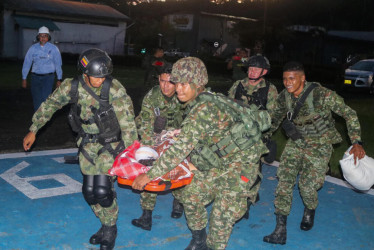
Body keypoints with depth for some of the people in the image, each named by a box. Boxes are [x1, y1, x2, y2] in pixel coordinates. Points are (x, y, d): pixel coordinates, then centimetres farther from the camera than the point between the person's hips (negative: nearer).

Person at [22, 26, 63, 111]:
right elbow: (27, 63, 8)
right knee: (36, 100, 8)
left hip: (48, 77, -2)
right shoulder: (33, 48, 3)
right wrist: (24, 78, 8)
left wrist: (59, 79, 3)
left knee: (46, 99, -15)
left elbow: (58, 64, 3)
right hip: (35, 77, 3)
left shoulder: (53, 49, -2)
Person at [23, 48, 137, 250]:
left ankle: (110, 230, 13)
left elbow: (127, 124, -21)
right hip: (87, 144, 4)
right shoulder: (71, 87, -12)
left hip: (110, 144, -4)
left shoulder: (115, 89, -24)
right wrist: (33, 130, 9)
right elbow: (49, 105, 5)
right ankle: (106, 226, 30)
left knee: (102, 189, -14)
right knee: (89, 190, 6)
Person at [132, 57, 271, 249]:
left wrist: (150, 175, -28)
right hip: (219, 163, 10)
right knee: (191, 195, 13)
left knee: (222, 217, -6)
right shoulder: (196, 104, 1)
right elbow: (189, 140, 15)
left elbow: (181, 148, -33)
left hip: (239, 163, -9)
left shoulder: (204, 109, -29)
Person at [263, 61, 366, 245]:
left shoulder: (321, 95, -23)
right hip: (295, 143, 4)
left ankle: (310, 211, 31)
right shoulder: (284, 96, -7)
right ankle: (280, 230, -2)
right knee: (284, 179, -8)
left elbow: (349, 114, -15)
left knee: (307, 185, -8)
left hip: (319, 145, -4)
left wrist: (356, 143, -21)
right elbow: (274, 119, 12)